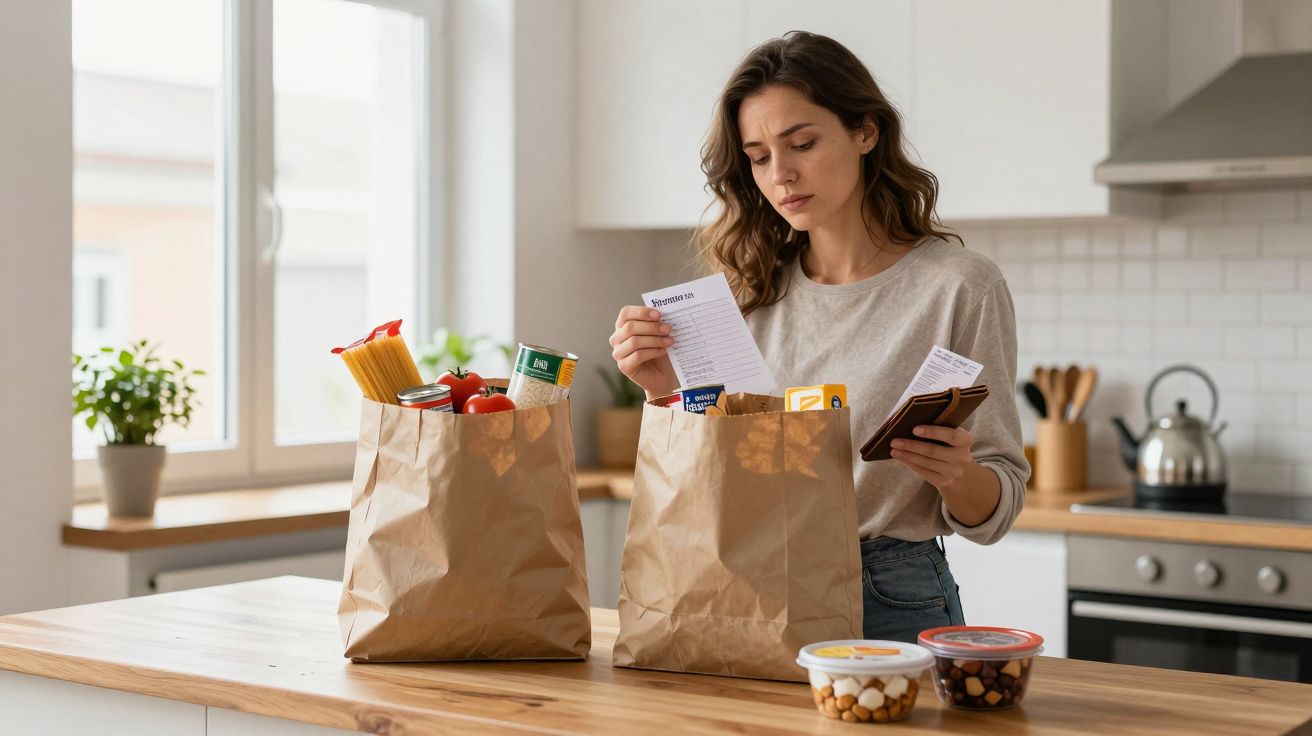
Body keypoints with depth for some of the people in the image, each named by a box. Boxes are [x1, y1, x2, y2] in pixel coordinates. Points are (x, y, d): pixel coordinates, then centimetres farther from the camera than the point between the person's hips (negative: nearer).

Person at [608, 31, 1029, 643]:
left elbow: (994, 511, -3)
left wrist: (956, 476, -24)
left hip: (893, 601, -3)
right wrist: (665, 391, -7)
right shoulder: (751, 291, 6)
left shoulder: (960, 287, -7)